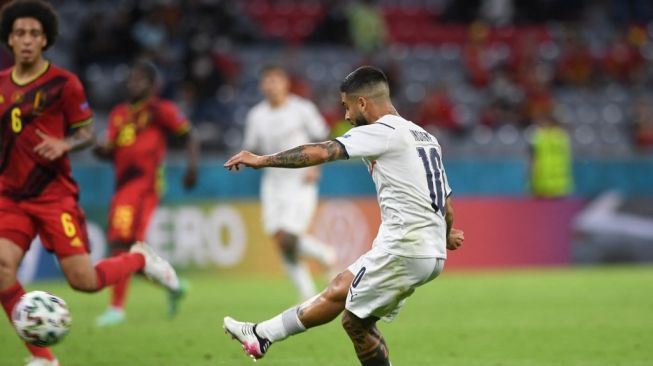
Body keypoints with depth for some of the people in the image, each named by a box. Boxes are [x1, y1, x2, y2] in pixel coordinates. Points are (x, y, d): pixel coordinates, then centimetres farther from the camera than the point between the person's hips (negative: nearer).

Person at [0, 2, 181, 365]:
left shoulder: (63, 83, -6)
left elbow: (87, 132, -1)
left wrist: (64, 144, -20)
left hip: (55, 195, -4)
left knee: (83, 280, -9)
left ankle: (141, 259, 25)